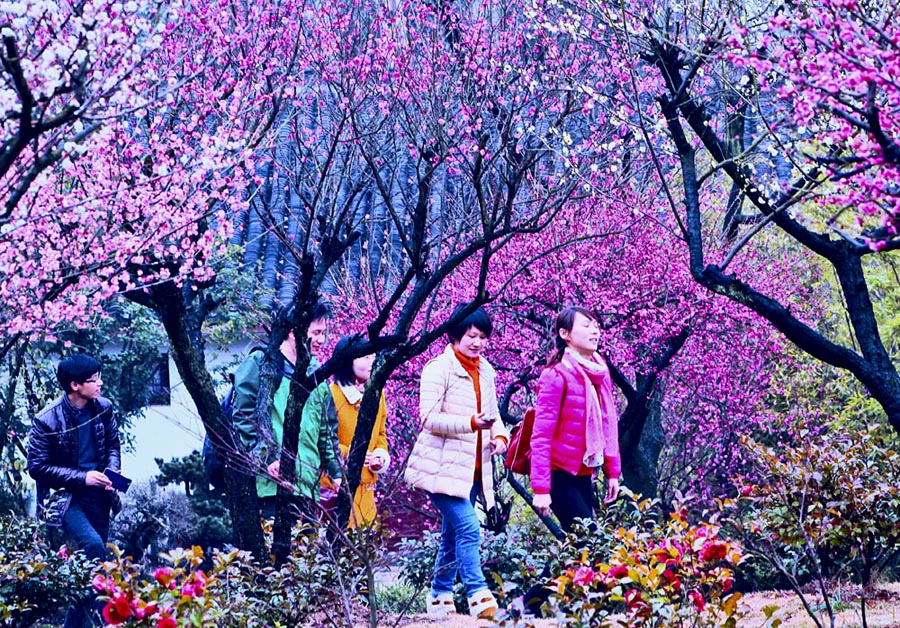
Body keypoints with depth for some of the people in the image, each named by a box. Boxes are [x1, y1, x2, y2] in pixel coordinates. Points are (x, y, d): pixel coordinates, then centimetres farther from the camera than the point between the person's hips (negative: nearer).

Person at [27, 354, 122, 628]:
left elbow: (113, 446, 13)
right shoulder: (47, 421, -16)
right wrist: (82, 477, -19)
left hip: (97, 496, 5)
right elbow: (37, 467, -12)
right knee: (93, 545, -26)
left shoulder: (103, 408, -1)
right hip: (65, 496, -5)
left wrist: (112, 472, -8)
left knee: (88, 560, 8)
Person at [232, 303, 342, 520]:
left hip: (307, 485, 6)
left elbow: (327, 431, 25)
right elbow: (244, 416, -6)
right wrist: (267, 457, -16)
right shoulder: (261, 364, 2)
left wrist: (336, 472, 14)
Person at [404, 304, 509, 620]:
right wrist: (472, 423, -29)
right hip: (443, 468, -8)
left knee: (452, 535, 13)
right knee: (468, 529, -17)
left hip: (472, 471, 8)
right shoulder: (438, 368, -10)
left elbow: (493, 412, 23)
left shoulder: (485, 371, 13)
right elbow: (429, 418, -17)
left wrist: (500, 434, 0)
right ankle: (479, 596, -16)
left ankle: (440, 597, 22)